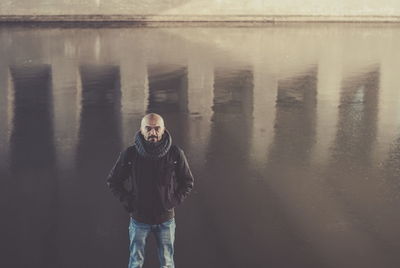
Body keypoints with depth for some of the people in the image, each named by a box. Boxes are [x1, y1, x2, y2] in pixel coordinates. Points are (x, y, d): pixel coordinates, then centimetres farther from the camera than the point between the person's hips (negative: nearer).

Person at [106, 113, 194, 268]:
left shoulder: (176, 154, -9)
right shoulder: (129, 154, -11)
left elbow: (187, 182, 5)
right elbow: (112, 181, 3)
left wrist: (174, 201, -5)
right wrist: (128, 202, -5)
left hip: (166, 219, 1)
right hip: (139, 219, 0)